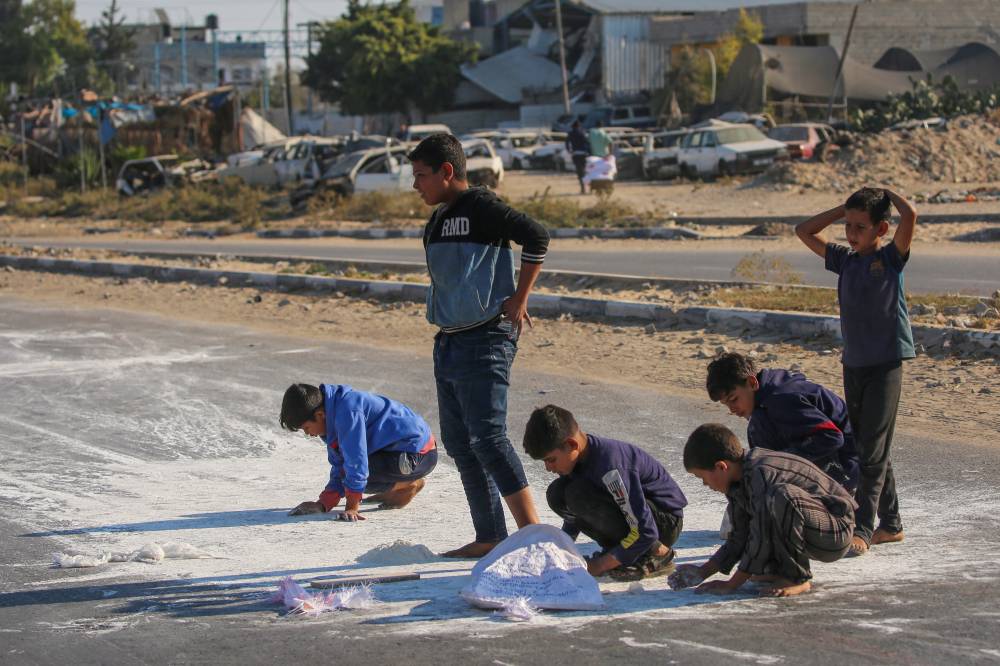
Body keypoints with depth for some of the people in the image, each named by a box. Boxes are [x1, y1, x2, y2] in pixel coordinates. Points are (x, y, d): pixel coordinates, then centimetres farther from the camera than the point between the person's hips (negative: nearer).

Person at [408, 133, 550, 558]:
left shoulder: (481, 207, -12)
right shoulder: (438, 219, 16)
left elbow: (535, 237, -22)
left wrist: (519, 301, -17)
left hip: (485, 340, -10)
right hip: (448, 343, 10)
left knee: (487, 437, -16)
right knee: (458, 443, 10)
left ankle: (533, 532, -13)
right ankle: (489, 538, 17)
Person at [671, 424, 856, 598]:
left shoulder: (761, 473, -24)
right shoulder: (739, 480, 5)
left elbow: (761, 540, -24)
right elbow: (739, 539, 12)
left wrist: (731, 585, -17)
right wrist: (702, 572, 6)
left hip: (836, 533, -10)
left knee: (781, 496, -35)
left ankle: (797, 578, -19)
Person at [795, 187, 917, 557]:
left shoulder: (892, 257, -6)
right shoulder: (845, 259, 9)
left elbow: (910, 216, -22)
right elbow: (804, 231, 15)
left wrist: (888, 194, -4)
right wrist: (844, 209, 8)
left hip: (886, 363, -6)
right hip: (853, 363, 6)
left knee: (873, 449, -10)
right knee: (863, 447, 10)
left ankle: (862, 529, -12)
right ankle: (890, 523, 19)